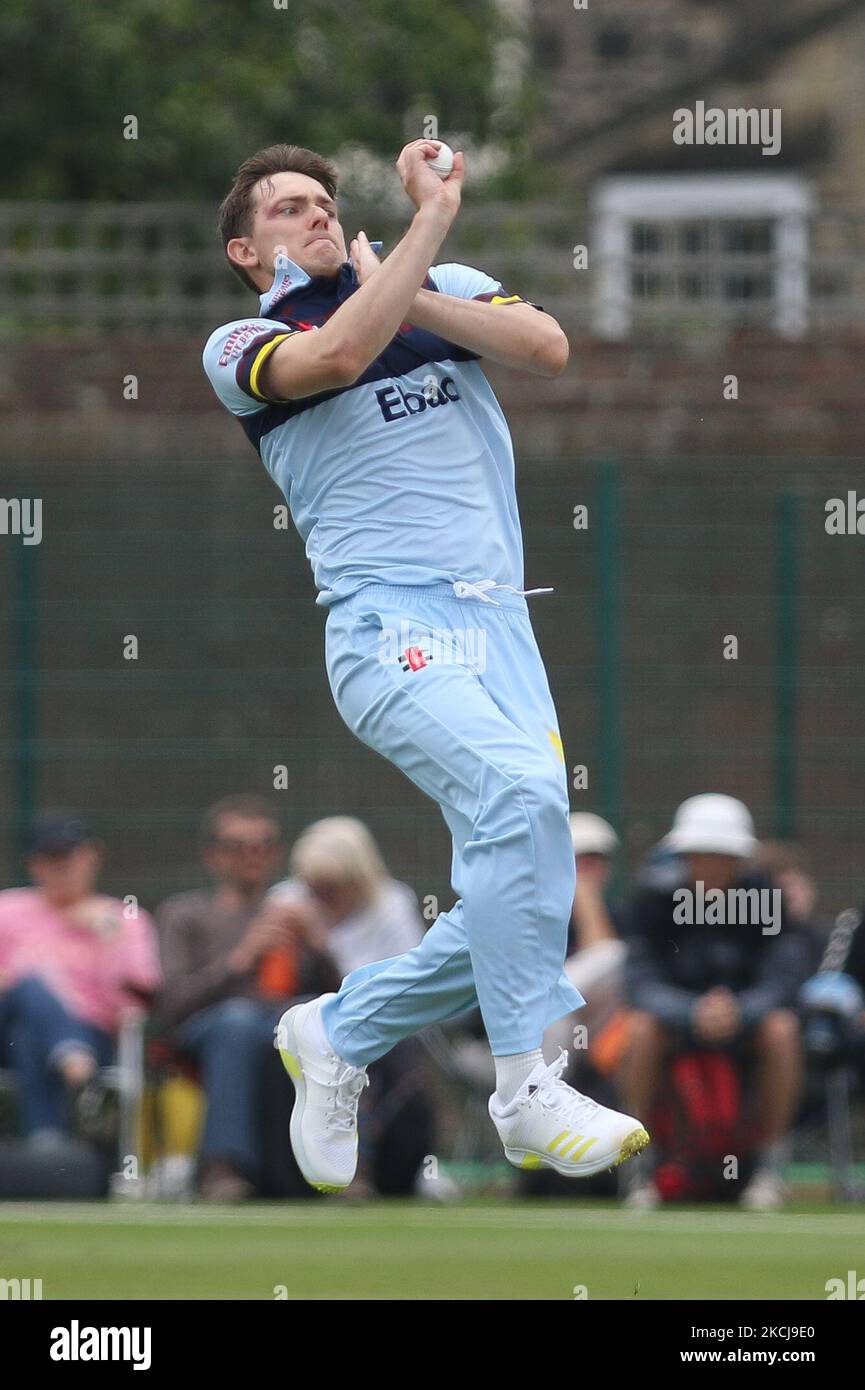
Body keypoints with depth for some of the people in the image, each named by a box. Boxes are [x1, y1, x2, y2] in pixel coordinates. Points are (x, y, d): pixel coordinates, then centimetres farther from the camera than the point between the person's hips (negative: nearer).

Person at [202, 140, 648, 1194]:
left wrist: (403, 291, -1)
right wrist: (431, 217, -12)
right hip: (389, 626, -5)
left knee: (517, 908, -3)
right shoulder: (242, 345, 9)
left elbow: (547, 348, 0)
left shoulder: (450, 289, 21)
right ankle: (528, 1092, -28)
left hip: (500, 626, 5)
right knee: (520, 792, -31)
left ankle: (336, 1034, 20)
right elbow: (336, 356, -15)